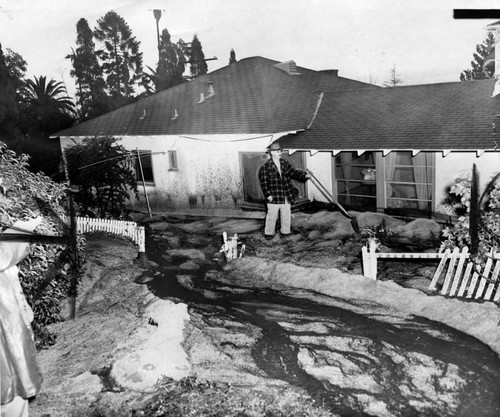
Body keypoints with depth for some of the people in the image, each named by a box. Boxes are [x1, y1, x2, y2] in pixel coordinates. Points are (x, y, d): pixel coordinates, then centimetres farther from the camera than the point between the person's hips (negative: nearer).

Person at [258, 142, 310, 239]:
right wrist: (268, 195, -14)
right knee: (272, 215, 3)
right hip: (274, 196, -5)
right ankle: (269, 232, 19)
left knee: (287, 215, 13)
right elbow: (263, 182, -10)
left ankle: (286, 231, 29)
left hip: (286, 195, 5)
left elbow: (293, 172, 7)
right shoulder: (266, 166, -9)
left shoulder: (284, 163, 8)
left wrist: (304, 175, -10)